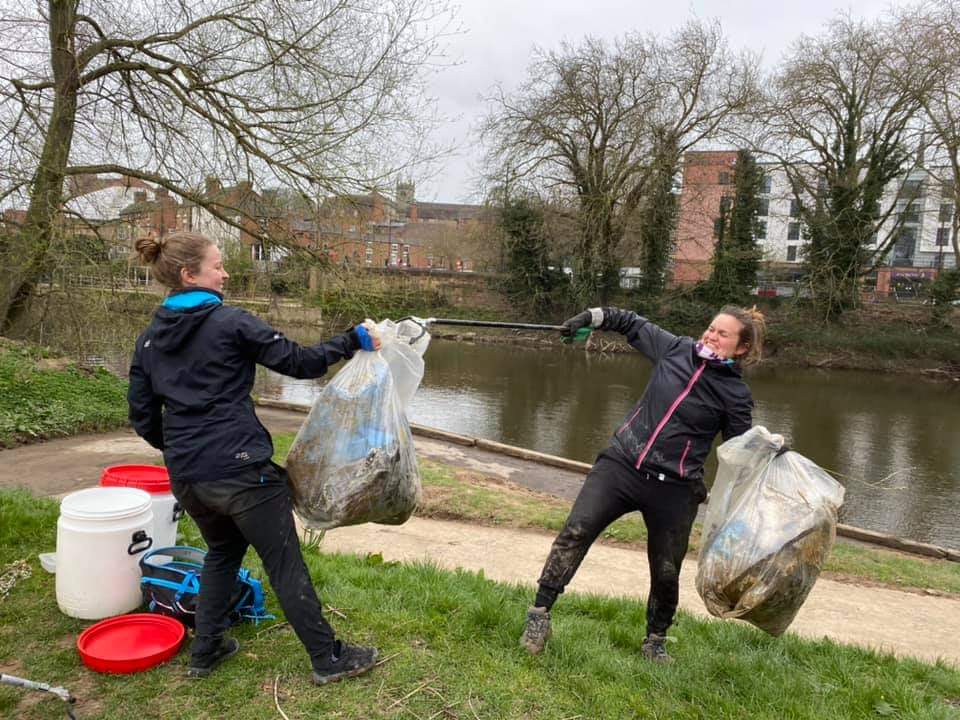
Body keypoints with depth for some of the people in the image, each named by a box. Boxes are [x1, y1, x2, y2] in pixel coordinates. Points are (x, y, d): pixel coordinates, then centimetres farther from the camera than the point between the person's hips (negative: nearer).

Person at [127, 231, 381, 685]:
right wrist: (353, 341, 2)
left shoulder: (149, 340, 9)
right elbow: (297, 362, -9)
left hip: (186, 477, 7)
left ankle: (206, 651, 35)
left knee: (222, 551, 29)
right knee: (286, 565, 4)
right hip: (241, 469, -7)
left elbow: (143, 418, 12)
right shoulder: (231, 323, -10)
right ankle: (329, 658, 16)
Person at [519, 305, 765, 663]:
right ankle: (540, 614, -5)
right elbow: (634, 324, 18)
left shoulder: (735, 394, -3)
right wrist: (592, 317, 12)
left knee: (666, 572, 8)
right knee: (576, 530, -15)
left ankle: (655, 641, 34)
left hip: (673, 489, -1)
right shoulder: (676, 348, 4)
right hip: (620, 464, 2)